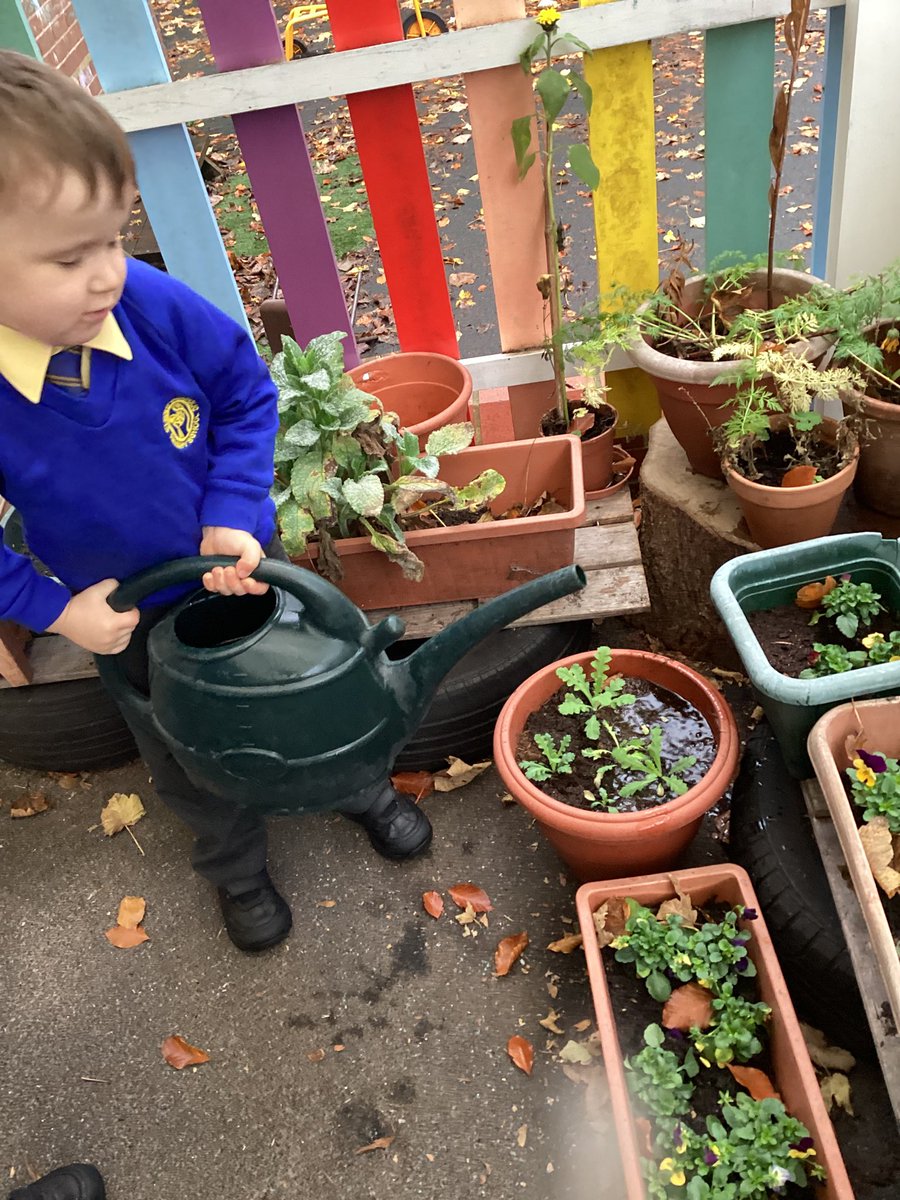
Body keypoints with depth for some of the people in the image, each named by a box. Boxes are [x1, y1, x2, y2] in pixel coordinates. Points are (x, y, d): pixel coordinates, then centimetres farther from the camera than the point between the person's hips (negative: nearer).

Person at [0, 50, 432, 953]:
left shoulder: (158, 307, -27)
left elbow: (247, 395, -10)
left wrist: (235, 514, -20)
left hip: (245, 566, 1)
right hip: (130, 622, 0)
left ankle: (363, 791, 56)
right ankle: (237, 870, 53)